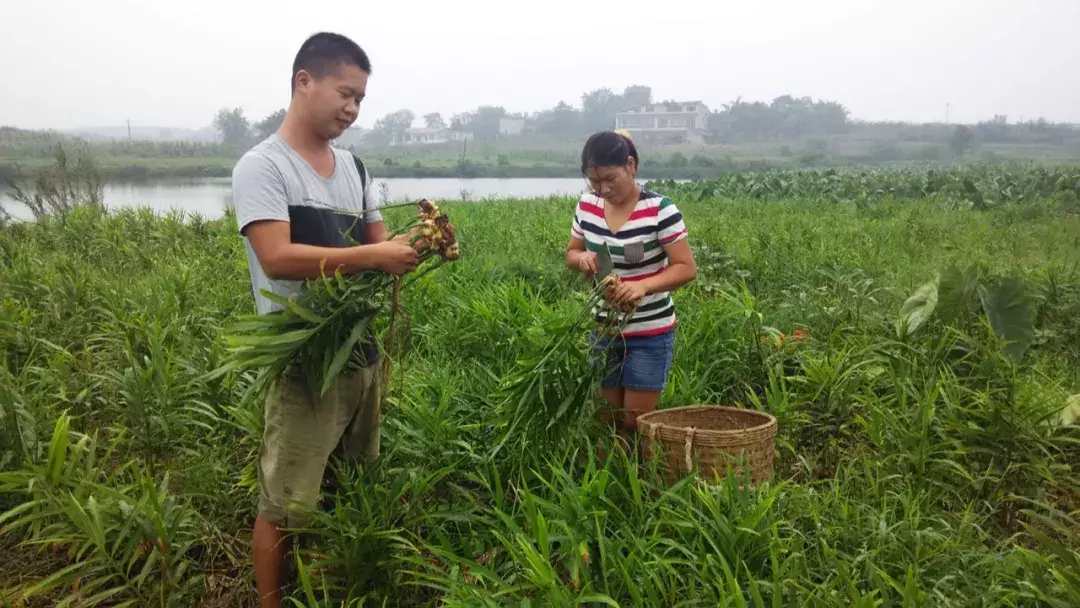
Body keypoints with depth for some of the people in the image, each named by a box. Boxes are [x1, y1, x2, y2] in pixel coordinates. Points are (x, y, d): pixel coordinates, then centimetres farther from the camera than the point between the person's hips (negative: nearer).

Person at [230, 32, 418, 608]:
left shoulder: (352, 166, 11)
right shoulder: (262, 165, -11)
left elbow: (379, 244, 14)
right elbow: (277, 259, -22)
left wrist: (417, 244, -7)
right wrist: (375, 256, -23)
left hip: (361, 354, 7)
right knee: (285, 507, 3)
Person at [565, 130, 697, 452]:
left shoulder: (659, 210, -17)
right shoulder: (587, 206, -1)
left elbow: (687, 268, -15)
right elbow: (571, 253, 12)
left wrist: (643, 285, -31)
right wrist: (583, 258, -12)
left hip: (650, 335, -5)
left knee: (635, 424, 1)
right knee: (607, 420, 12)